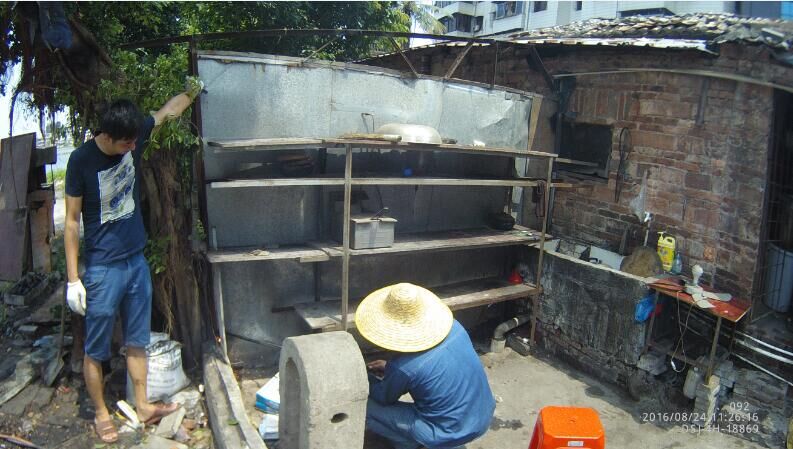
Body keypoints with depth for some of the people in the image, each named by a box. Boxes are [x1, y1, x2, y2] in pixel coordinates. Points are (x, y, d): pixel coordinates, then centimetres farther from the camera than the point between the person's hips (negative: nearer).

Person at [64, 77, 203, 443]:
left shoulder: (135, 136, -4)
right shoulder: (81, 160, -16)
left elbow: (168, 110, 15)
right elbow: (72, 221, -12)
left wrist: (193, 91, 19)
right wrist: (73, 278, -12)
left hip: (136, 261, 5)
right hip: (102, 269, -5)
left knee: (137, 341, 15)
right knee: (95, 349, 9)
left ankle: (142, 406, 28)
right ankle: (101, 414, 26)